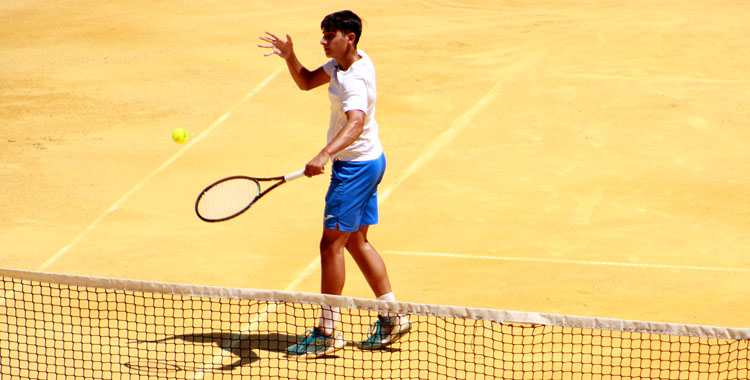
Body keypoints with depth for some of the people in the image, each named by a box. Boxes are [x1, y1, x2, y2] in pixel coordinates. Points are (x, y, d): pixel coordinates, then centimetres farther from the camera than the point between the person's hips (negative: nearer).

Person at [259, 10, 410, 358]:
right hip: (370, 161, 10)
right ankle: (392, 318, 23)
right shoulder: (344, 61, 3)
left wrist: (325, 155, -60)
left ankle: (328, 332, 0)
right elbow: (306, 82, 14)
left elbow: (356, 123, -46)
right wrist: (290, 57, -6)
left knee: (332, 243, -6)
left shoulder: (353, 82, -28)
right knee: (357, 241, 17)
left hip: (355, 167, -10)